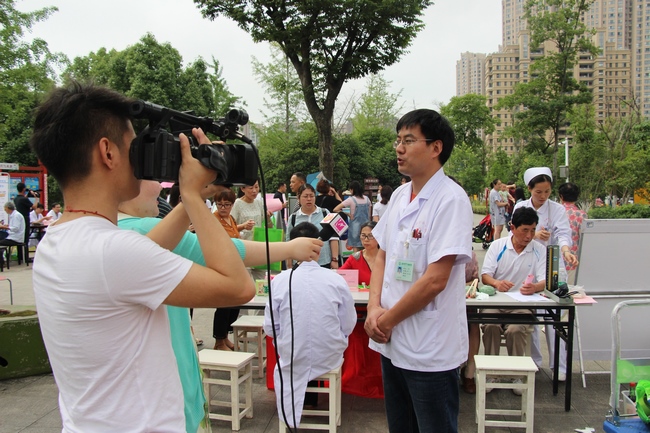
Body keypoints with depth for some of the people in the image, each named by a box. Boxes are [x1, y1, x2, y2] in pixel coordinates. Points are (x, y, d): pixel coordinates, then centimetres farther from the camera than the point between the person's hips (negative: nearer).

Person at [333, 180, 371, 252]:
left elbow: (335, 209, -13)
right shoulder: (367, 199, 7)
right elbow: (369, 215, 12)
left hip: (355, 226, -5)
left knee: (356, 250, -1)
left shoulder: (351, 200, -8)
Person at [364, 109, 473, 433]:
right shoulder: (399, 195, 7)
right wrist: (374, 308, -4)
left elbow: (435, 279, -21)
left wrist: (387, 320, -12)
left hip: (430, 353, -7)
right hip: (392, 343, 7)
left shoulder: (451, 199, -16)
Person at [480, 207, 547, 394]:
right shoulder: (497, 246, 5)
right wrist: (496, 283, -24)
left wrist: (535, 287, -30)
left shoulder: (539, 250, 4)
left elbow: (544, 281, -5)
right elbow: (485, 275, -1)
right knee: (490, 325, -29)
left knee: (516, 329, -29)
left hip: (522, 304, 0)